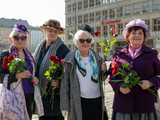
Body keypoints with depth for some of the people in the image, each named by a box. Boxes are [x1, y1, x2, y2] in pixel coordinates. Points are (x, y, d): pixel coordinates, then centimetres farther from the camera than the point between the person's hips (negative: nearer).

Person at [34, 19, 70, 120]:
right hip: (40, 91, 6)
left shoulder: (62, 48, -10)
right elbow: (34, 66, 20)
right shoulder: (40, 47, 10)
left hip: (55, 92, -6)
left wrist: (58, 81, -23)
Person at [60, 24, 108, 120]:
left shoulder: (97, 57, 8)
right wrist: (65, 107, -5)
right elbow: (65, 83, -2)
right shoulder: (70, 59, -2)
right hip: (79, 103, -3)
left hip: (97, 101, 3)